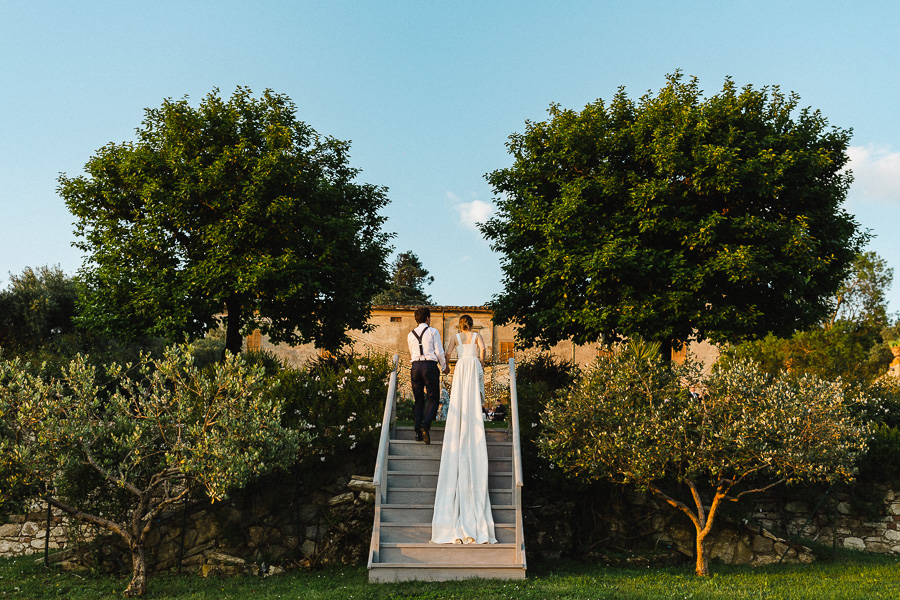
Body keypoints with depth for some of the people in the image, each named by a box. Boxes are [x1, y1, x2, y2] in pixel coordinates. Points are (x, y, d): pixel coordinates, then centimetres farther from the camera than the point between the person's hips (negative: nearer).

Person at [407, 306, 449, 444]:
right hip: (430, 365, -4)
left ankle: (418, 432, 3)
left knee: (418, 400, 10)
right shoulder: (433, 331, 1)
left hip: (415, 366, 4)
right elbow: (439, 352, -2)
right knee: (433, 399, 1)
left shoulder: (410, 335, 14)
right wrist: (444, 367, 11)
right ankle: (426, 424, -23)